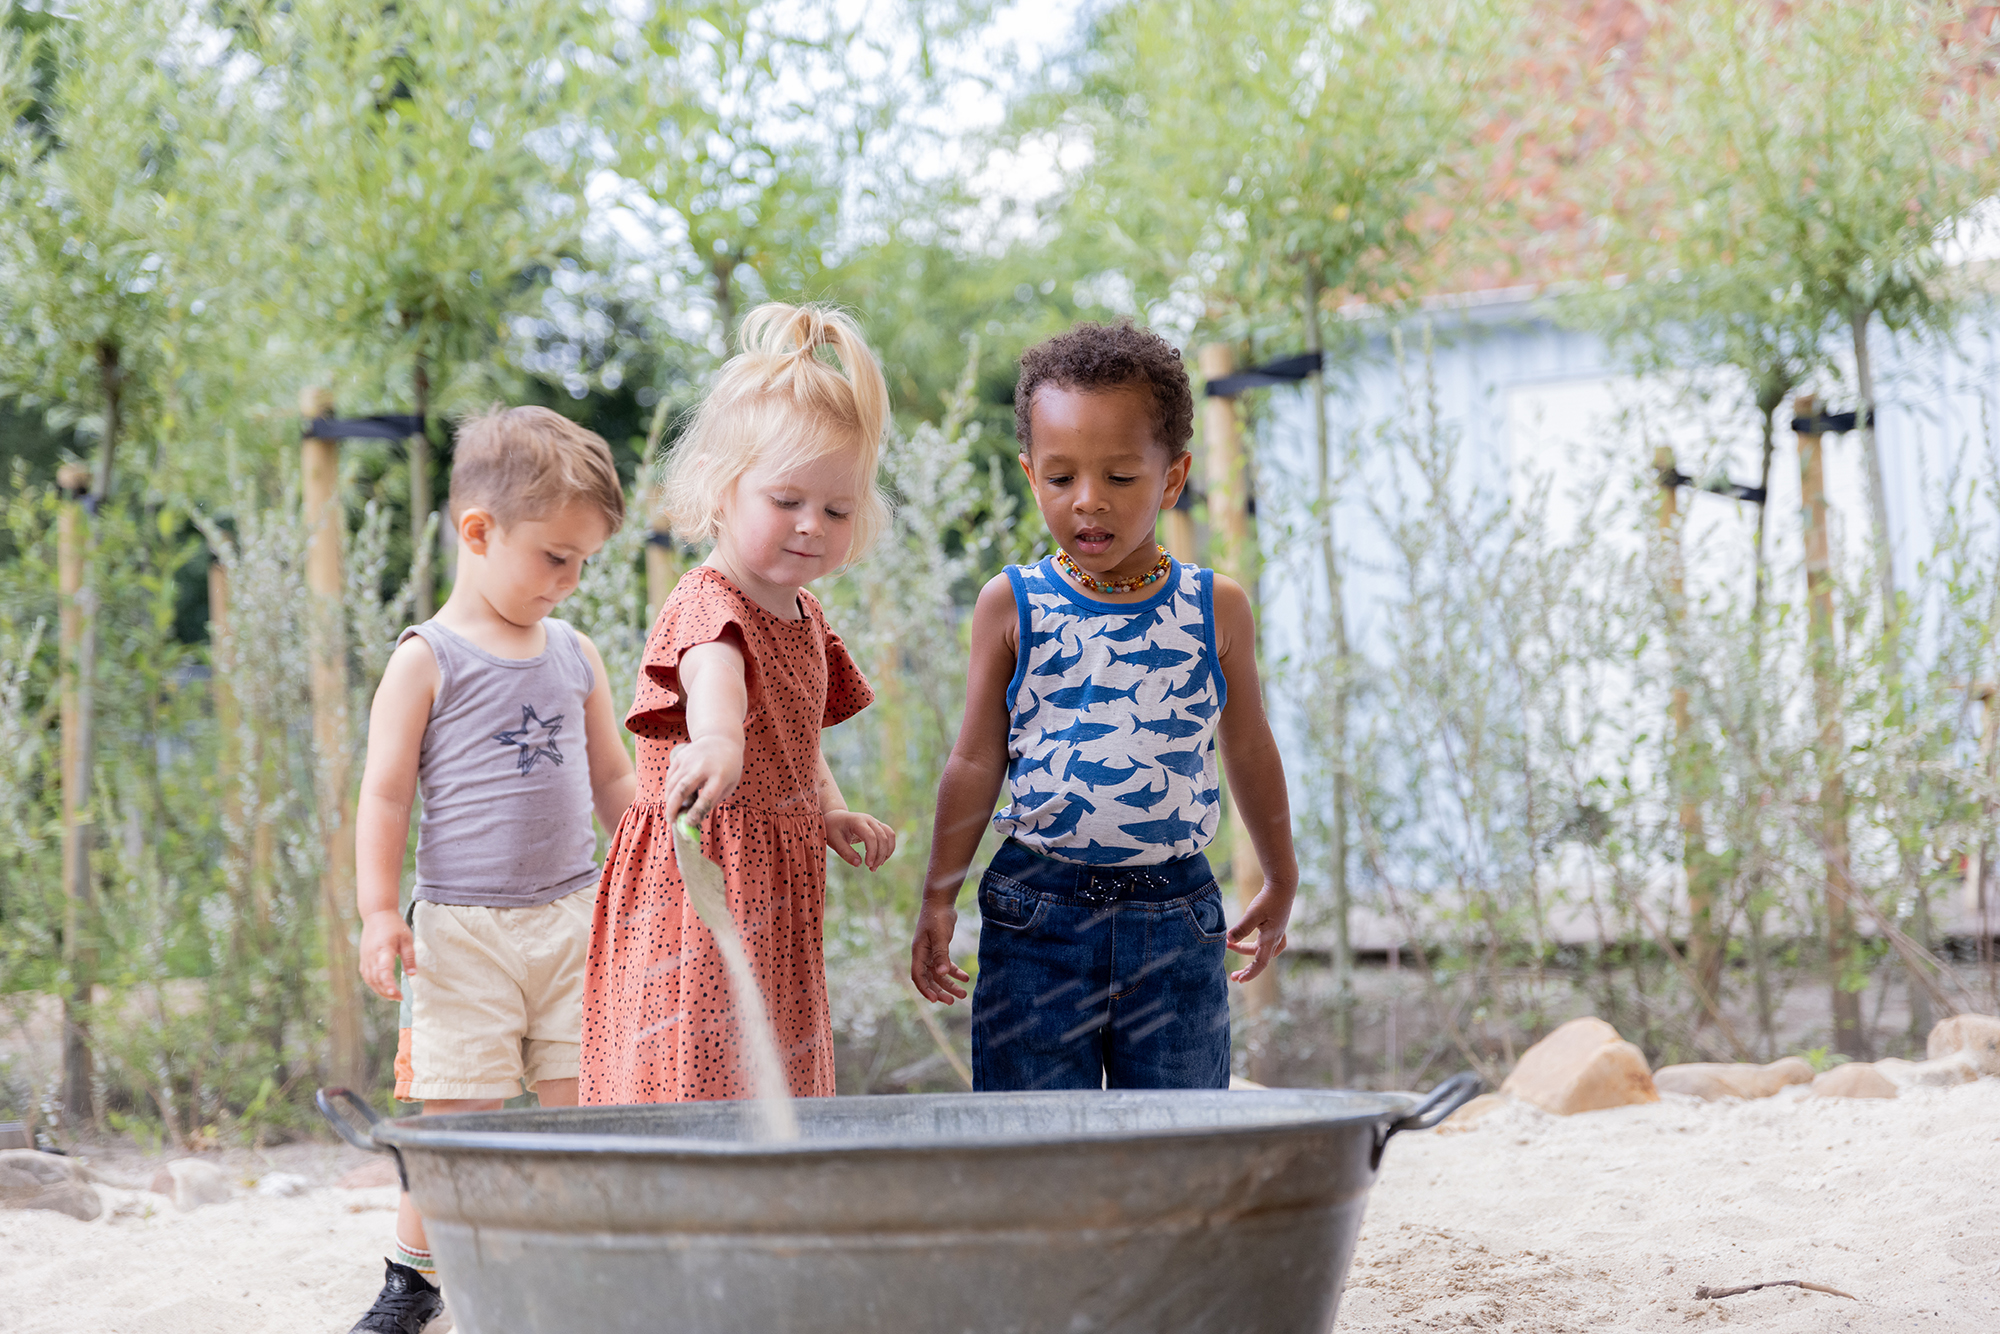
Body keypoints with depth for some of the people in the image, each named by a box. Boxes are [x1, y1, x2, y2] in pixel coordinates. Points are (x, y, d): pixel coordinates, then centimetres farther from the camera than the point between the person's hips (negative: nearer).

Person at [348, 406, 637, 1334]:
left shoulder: (576, 657, 11)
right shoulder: (427, 661, -4)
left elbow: (613, 779, 20)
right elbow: (385, 794, -4)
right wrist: (379, 912, -11)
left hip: (574, 914, 4)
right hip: (463, 926, -4)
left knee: (583, 1102, 1)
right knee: (451, 1110, -2)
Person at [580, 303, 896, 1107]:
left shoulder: (803, 616, 12)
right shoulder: (707, 604, -16)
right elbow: (713, 665, -43)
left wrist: (829, 813, 12)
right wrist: (719, 739, -64)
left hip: (778, 897, 9)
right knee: (694, 1079, -14)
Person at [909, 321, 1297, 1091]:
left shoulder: (1215, 609, 2)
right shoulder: (1012, 607, 0)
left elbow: (1248, 752, 14)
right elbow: (976, 763, 5)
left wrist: (1280, 884, 23)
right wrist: (939, 897, 3)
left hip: (1176, 915, 1)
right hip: (1037, 913, -1)